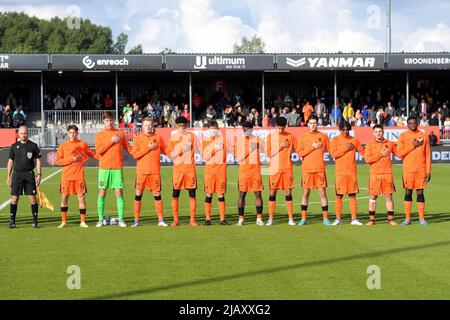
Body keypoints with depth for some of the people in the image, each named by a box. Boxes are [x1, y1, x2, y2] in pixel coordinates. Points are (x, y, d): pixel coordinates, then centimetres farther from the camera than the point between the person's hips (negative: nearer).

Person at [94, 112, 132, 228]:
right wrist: (111, 141, -13)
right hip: (104, 167, 0)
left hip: (117, 167, 0)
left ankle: (121, 219, 0)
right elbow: (98, 150, -7)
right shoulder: (99, 135, 6)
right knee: (102, 193, 1)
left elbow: (128, 148, 11)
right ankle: (100, 219, 7)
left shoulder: (120, 133, 9)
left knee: (119, 192, -4)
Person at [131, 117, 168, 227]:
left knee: (157, 194, 2)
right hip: (141, 171, -1)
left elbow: (166, 151, 10)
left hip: (155, 171, 1)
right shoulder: (138, 138, 3)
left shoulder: (158, 138, 7)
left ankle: (161, 219, 7)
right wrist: (148, 148, -11)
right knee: (138, 194, 1)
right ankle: (136, 220, 8)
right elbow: (135, 154, -8)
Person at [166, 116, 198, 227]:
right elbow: (169, 153, 2)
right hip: (177, 167, 0)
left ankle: (192, 219, 3)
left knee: (192, 194, -2)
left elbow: (192, 149, 11)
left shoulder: (191, 136, 8)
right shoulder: (173, 137, 6)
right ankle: (175, 220, 6)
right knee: (175, 194, -1)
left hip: (190, 167, 0)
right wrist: (181, 151, -10)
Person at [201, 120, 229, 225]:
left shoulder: (222, 139, 8)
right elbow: (205, 157, -4)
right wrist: (214, 149, -14)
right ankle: (207, 219, 5)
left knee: (221, 194, 0)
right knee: (208, 194, -1)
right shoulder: (205, 140, 5)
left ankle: (222, 219, 4)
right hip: (209, 168, -1)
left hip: (221, 168, 1)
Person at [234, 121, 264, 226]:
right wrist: (249, 149, -5)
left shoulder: (257, 139, 8)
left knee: (258, 193, -3)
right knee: (242, 194, -2)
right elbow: (238, 158, 3)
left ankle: (259, 218, 0)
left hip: (256, 169, 0)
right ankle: (241, 219, 5)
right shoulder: (239, 140, 6)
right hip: (244, 170, 0)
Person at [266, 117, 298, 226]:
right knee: (272, 192, 2)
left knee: (288, 192, 0)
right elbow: (268, 153, -4)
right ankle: (270, 219, 7)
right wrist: (281, 146, -8)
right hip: (274, 169, 0)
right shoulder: (270, 136, 3)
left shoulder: (290, 136, 5)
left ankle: (291, 218, 4)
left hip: (287, 169, 0)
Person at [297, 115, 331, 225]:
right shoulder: (303, 136, 4)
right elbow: (299, 153, -5)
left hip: (320, 168, 0)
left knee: (322, 192, -1)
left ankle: (325, 218, 3)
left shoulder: (323, 136, 6)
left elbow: (330, 150, 8)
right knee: (306, 192, 4)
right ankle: (303, 218, 9)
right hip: (307, 169, 0)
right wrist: (312, 147, -10)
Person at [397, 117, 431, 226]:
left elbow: (428, 155, 5)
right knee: (408, 192, 1)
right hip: (408, 169, 0)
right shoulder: (403, 136, 3)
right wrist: (412, 146, -11)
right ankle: (407, 219, 7)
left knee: (420, 192, 1)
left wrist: (428, 171, 0)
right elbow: (399, 153, -4)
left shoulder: (424, 136, 6)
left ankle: (422, 219, 7)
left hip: (421, 170, 0)